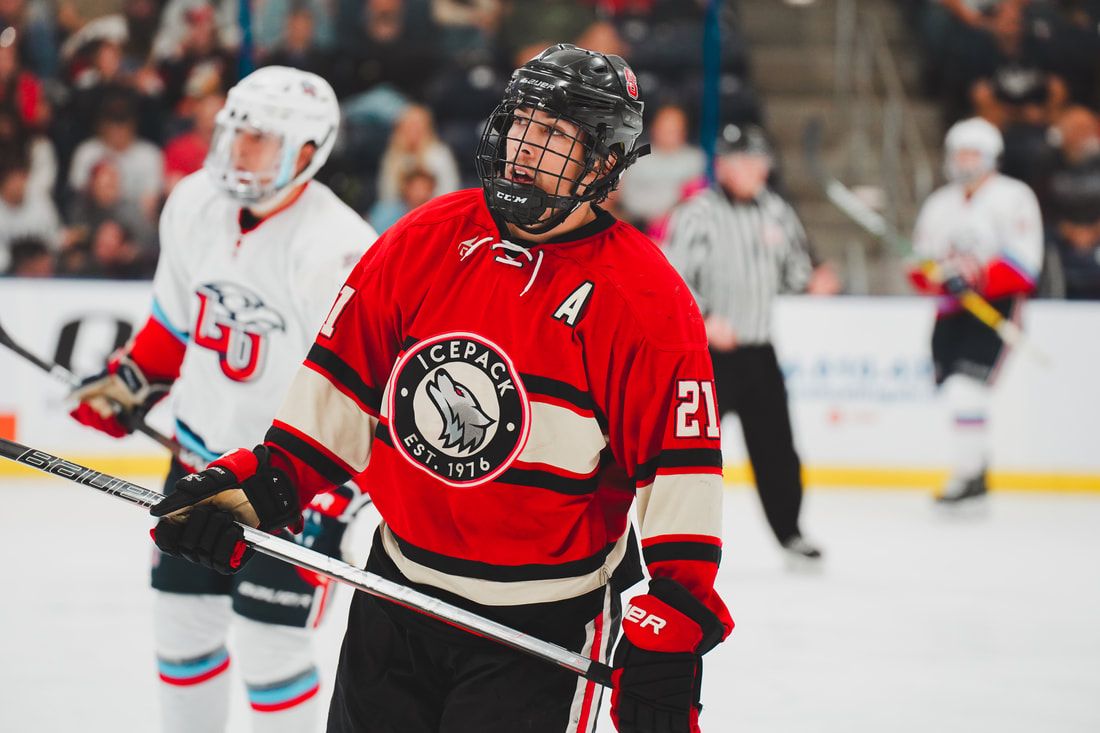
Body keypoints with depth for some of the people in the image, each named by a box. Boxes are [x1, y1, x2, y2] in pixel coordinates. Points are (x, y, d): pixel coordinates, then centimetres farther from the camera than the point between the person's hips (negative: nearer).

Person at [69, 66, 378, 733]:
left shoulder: (338, 252, -26)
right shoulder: (195, 205, -3)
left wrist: (325, 502, -25)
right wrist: (127, 385, 13)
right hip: (204, 446, 7)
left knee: (268, 637, -8)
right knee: (183, 615, 13)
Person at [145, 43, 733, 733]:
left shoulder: (648, 301, -13)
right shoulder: (425, 241, 0)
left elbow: (680, 464, -15)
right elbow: (345, 376, 6)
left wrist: (670, 637, -20)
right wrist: (265, 482, -4)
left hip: (543, 624, -5)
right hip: (398, 594, 5)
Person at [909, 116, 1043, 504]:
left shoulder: (1012, 197, -7)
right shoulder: (939, 204, 13)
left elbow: (1023, 262, -15)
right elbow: (921, 263, 12)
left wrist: (975, 277, -27)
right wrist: (932, 272, -13)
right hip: (950, 311, 7)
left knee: (966, 388, -19)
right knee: (952, 389, 10)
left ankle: (968, 474, -14)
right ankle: (977, 462, 29)